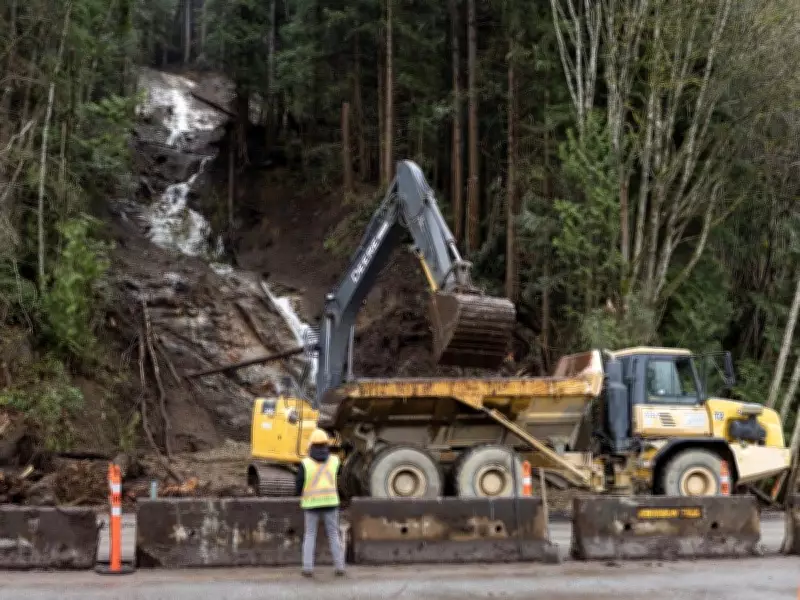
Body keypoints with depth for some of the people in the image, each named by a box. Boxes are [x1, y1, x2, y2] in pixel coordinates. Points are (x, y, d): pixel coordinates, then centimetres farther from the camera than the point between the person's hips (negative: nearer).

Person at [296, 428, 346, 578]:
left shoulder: (305, 463, -10)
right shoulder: (334, 460, -2)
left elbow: (298, 489, -7)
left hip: (311, 504, -1)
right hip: (330, 503, 2)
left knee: (310, 536, 9)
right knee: (334, 535, 10)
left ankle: (308, 568, 1)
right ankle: (339, 567, 6)